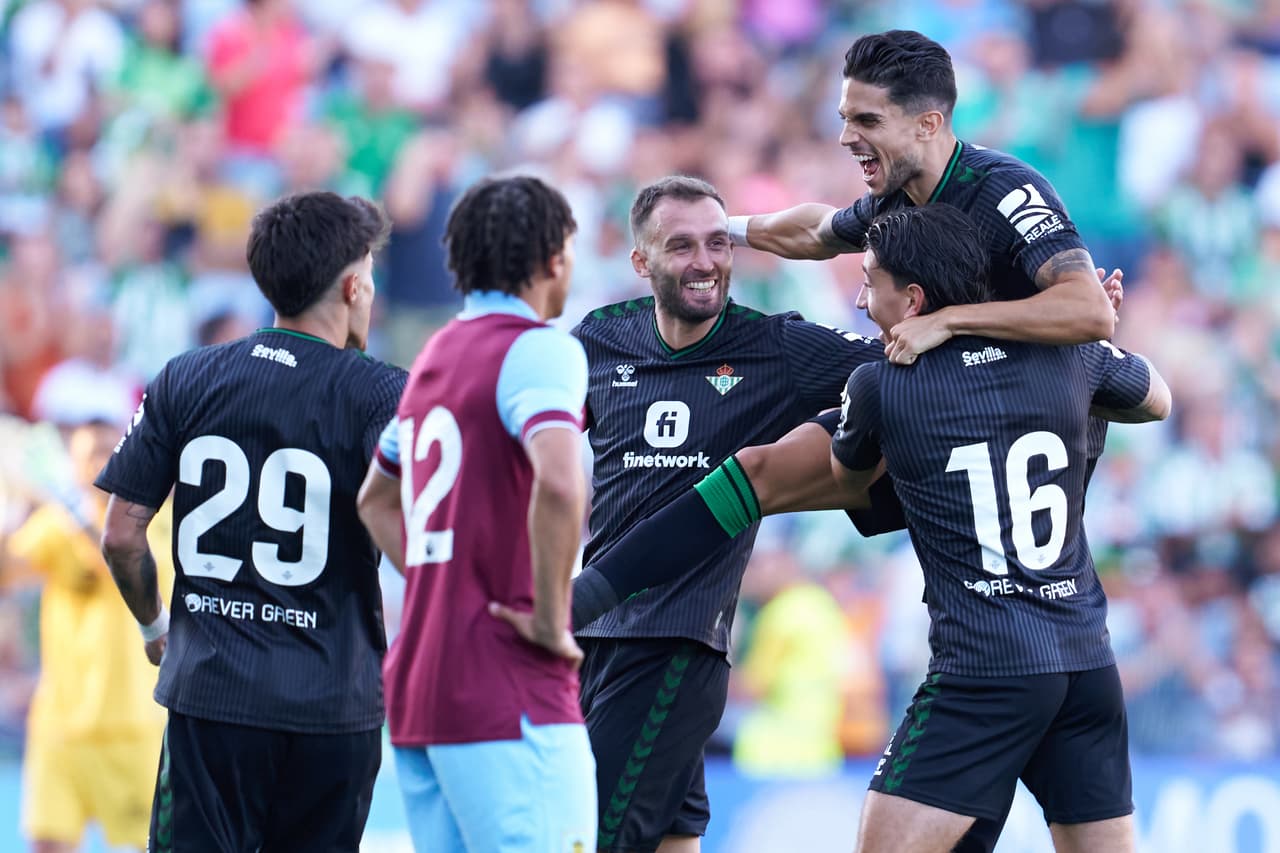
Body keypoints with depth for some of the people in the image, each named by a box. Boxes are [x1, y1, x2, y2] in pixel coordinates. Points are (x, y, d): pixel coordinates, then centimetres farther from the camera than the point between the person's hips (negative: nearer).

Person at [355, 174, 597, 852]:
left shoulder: (435, 356, 17)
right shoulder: (540, 349, -9)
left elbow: (375, 500, 31)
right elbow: (559, 485, -27)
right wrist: (550, 618, -17)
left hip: (414, 688, 9)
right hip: (508, 694, -9)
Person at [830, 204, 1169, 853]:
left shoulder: (878, 385, -3)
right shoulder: (1070, 355, 6)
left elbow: (847, 477, 20)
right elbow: (1157, 400, 28)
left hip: (982, 672, -5)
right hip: (1088, 661, 5)